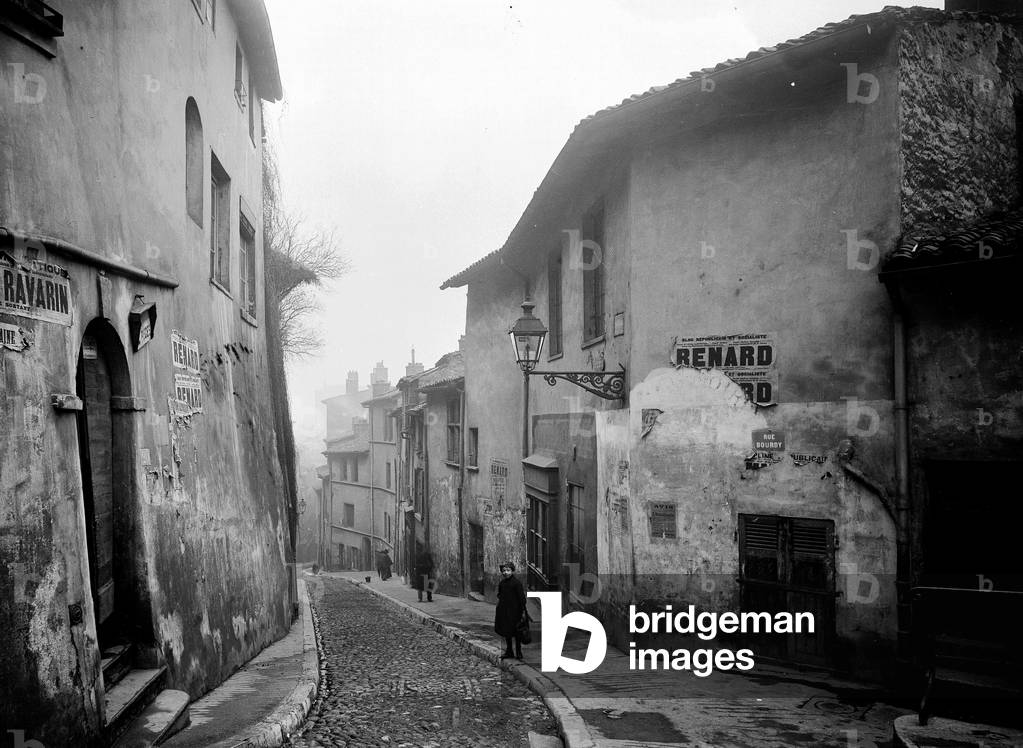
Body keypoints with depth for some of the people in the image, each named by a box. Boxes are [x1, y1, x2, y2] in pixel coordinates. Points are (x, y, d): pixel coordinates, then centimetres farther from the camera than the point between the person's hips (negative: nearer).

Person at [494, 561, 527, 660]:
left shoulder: (517, 582, -13)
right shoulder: (502, 583, 5)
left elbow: (521, 597, -13)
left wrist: (523, 611, -15)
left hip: (515, 610, -6)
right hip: (504, 611, 6)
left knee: (516, 632, 4)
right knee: (506, 632, 13)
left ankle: (518, 653, 15)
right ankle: (508, 651, 25)